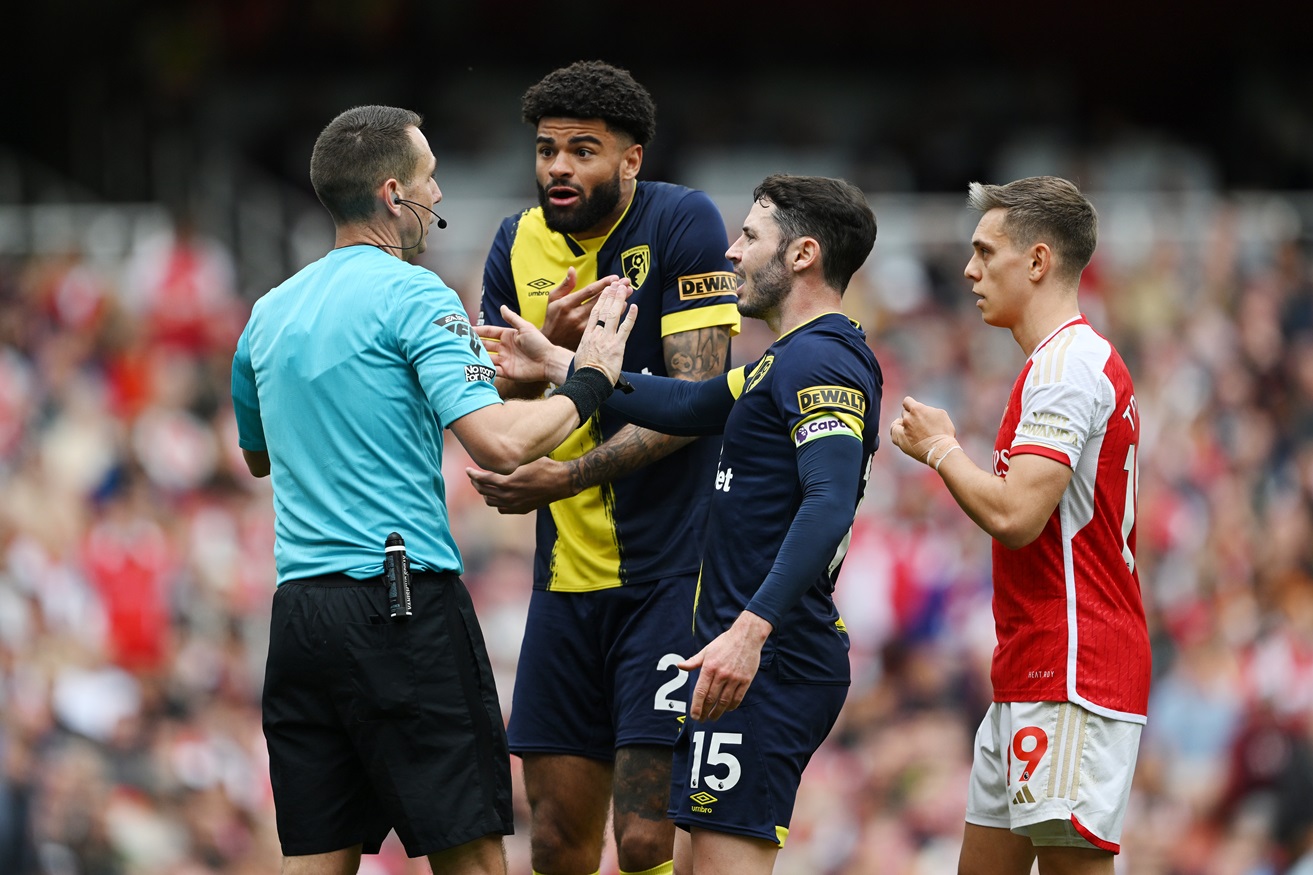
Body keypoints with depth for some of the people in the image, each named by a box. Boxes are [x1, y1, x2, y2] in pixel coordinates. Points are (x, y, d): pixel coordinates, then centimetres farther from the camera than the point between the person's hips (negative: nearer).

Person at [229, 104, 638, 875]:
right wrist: (591, 383, -3)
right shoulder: (413, 296, -7)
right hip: (403, 600, -7)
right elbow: (500, 442, -18)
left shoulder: (270, 314, 14)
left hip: (299, 606, 7)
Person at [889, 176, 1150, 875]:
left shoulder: (1069, 361, -14)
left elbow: (1016, 515, -21)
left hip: (1070, 674, -11)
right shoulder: (1079, 359, 21)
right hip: (1029, 673, 11)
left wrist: (939, 448, -7)